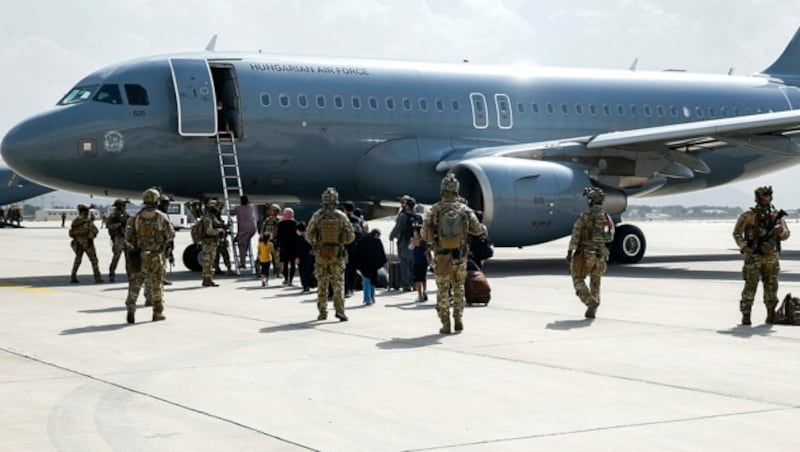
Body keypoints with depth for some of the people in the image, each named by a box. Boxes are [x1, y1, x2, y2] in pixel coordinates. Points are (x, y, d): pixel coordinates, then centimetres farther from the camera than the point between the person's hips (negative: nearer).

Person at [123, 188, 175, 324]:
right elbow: (170, 235, -6)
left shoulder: (137, 217, 0)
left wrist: (132, 246, 17)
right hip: (156, 256, -1)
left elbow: (128, 237, 1)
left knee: (135, 283, 6)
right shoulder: (161, 217, -7)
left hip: (140, 256, 1)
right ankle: (158, 312, 14)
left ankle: (130, 309, -9)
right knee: (156, 285, 9)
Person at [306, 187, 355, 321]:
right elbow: (350, 236, -3)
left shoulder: (317, 216, -7)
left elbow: (309, 236, -2)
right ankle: (339, 310, -10)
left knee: (322, 284, 11)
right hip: (337, 254, -1)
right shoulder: (341, 216, -7)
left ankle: (322, 312, 13)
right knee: (338, 284, 3)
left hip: (320, 254, 1)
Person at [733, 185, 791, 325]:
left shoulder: (776, 216, 9)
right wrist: (744, 248, -12)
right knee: (750, 286, -7)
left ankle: (771, 314, 19)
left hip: (771, 257, 4)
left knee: (771, 286, 8)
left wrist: (779, 227, -11)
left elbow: (785, 235, 11)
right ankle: (746, 315, -4)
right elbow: (737, 233, -1)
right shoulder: (748, 216, -2)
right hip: (754, 257, -4)